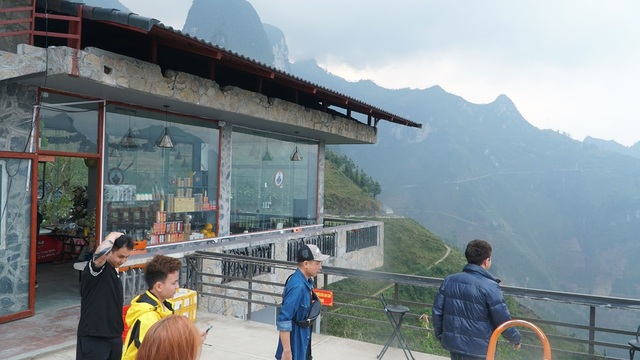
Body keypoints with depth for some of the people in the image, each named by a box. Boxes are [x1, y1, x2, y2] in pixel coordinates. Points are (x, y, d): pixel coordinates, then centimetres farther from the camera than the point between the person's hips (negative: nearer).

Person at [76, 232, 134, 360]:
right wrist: (114, 236, -22)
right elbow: (102, 252, -40)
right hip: (93, 337, -8)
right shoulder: (95, 268, -15)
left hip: (114, 335, 8)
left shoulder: (114, 270, 9)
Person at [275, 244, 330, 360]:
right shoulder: (297, 286, -27)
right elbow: (283, 320, -29)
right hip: (294, 346, -9)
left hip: (302, 343, 9)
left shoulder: (306, 281, 2)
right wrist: (287, 350, -27)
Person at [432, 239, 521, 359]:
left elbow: (436, 311, 3)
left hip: (453, 344, 5)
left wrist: (440, 336, 18)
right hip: (478, 350, -5)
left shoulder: (449, 280, -2)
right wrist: (516, 339, 7)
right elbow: (503, 320, -12)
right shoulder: (490, 287, -17)